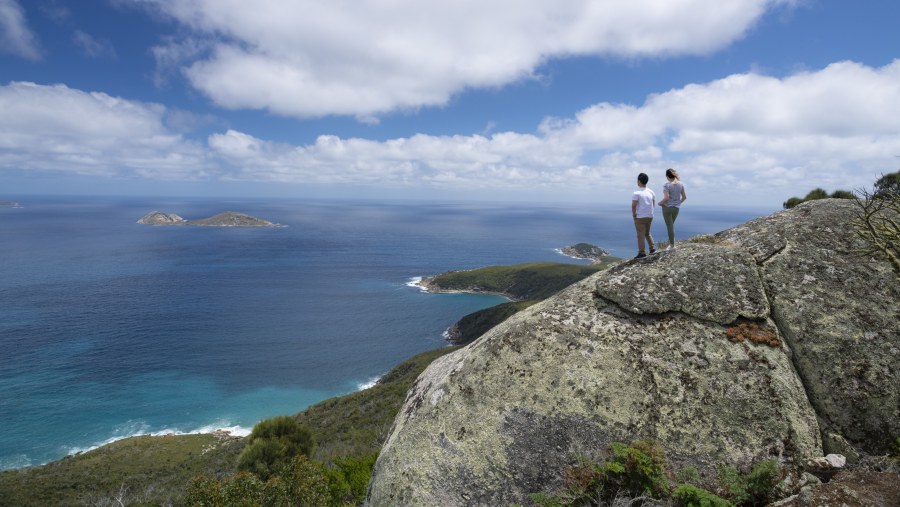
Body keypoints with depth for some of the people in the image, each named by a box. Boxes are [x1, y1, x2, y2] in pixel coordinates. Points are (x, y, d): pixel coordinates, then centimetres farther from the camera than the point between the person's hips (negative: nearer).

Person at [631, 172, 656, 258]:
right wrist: (648, 211, 16)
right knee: (647, 233, 22)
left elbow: (633, 205, -20)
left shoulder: (636, 193, -16)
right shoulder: (651, 192, 5)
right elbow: (654, 204, 10)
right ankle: (652, 248, 21)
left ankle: (641, 252, 1)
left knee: (640, 235, 0)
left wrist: (634, 214, -6)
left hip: (640, 217, -6)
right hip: (649, 216, 6)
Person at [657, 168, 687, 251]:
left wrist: (660, 203, -7)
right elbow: (684, 197, 6)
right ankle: (671, 243, 22)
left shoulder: (667, 185, -15)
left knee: (670, 226, 1)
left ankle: (672, 245, 6)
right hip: (676, 208, 6)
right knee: (671, 225, 21)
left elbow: (666, 198, -24)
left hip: (667, 207, -6)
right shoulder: (680, 184, 2)